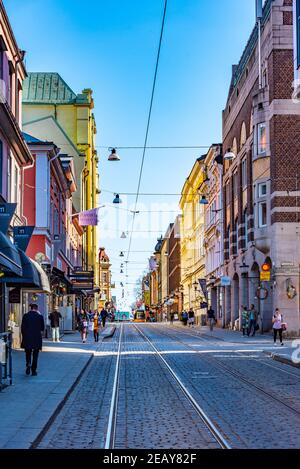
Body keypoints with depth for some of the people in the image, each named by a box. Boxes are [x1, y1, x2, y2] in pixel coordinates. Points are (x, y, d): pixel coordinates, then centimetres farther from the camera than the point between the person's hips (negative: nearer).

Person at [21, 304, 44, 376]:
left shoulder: (25, 316, -2)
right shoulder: (40, 316, -5)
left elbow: (22, 327, -1)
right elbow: (42, 328, 2)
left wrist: (24, 336, 10)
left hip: (27, 338, 1)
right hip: (37, 338, -1)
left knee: (28, 353, 16)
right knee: (35, 355, 8)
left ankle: (28, 364, -9)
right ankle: (33, 371, 7)